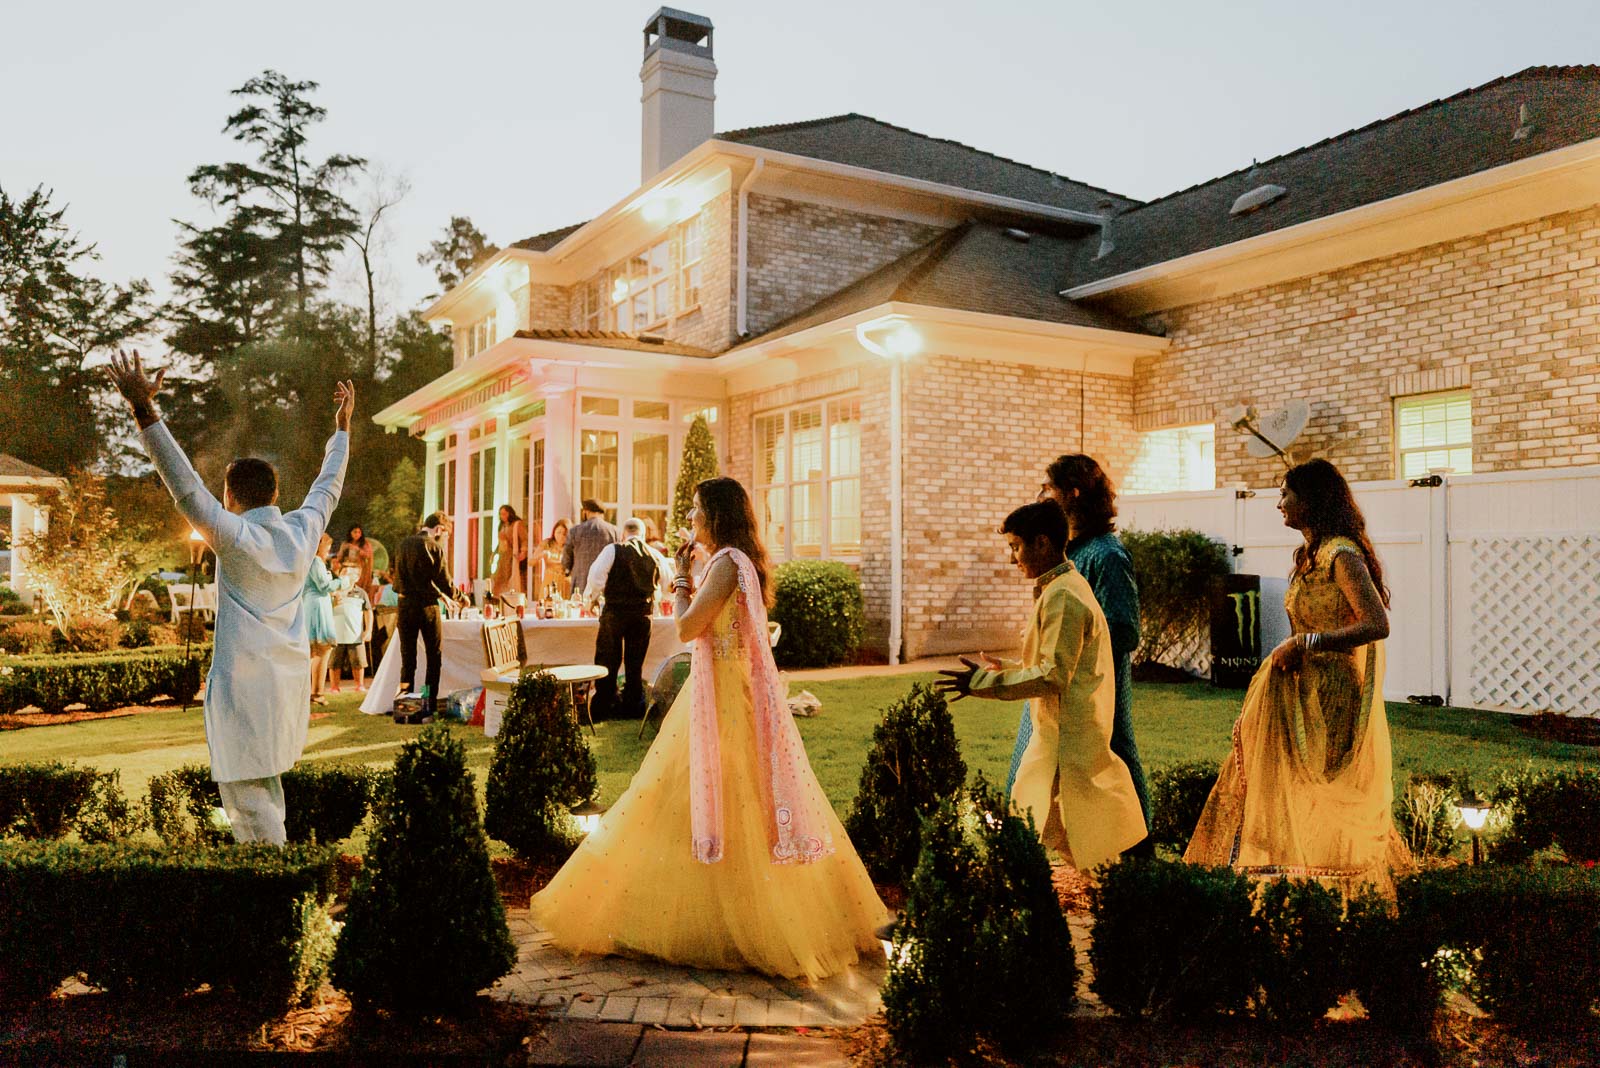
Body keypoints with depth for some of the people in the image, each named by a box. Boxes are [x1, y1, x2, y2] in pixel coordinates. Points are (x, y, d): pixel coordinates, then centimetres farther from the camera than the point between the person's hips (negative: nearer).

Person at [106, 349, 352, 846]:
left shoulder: (236, 537, -14)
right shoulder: (302, 532, 2)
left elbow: (185, 485, -21)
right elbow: (328, 487, 18)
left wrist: (144, 409, -25)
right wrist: (342, 426, 29)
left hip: (245, 683, -7)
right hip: (289, 680, 7)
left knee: (245, 795, -1)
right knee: (266, 786, 21)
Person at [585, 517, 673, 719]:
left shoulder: (612, 551, -5)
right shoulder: (656, 556, 5)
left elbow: (596, 577, -10)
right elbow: (667, 582, 19)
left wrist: (590, 596, 8)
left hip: (614, 612, -3)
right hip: (643, 613, 3)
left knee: (607, 660, 6)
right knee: (635, 662, 13)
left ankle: (601, 707, 9)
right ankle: (633, 705, 20)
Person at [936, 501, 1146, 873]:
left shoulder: (1062, 596, -19)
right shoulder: (1066, 587, 14)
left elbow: (1054, 675, -24)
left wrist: (984, 682, -21)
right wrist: (1006, 670, 19)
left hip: (1067, 741, -11)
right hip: (1059, 734, 11)